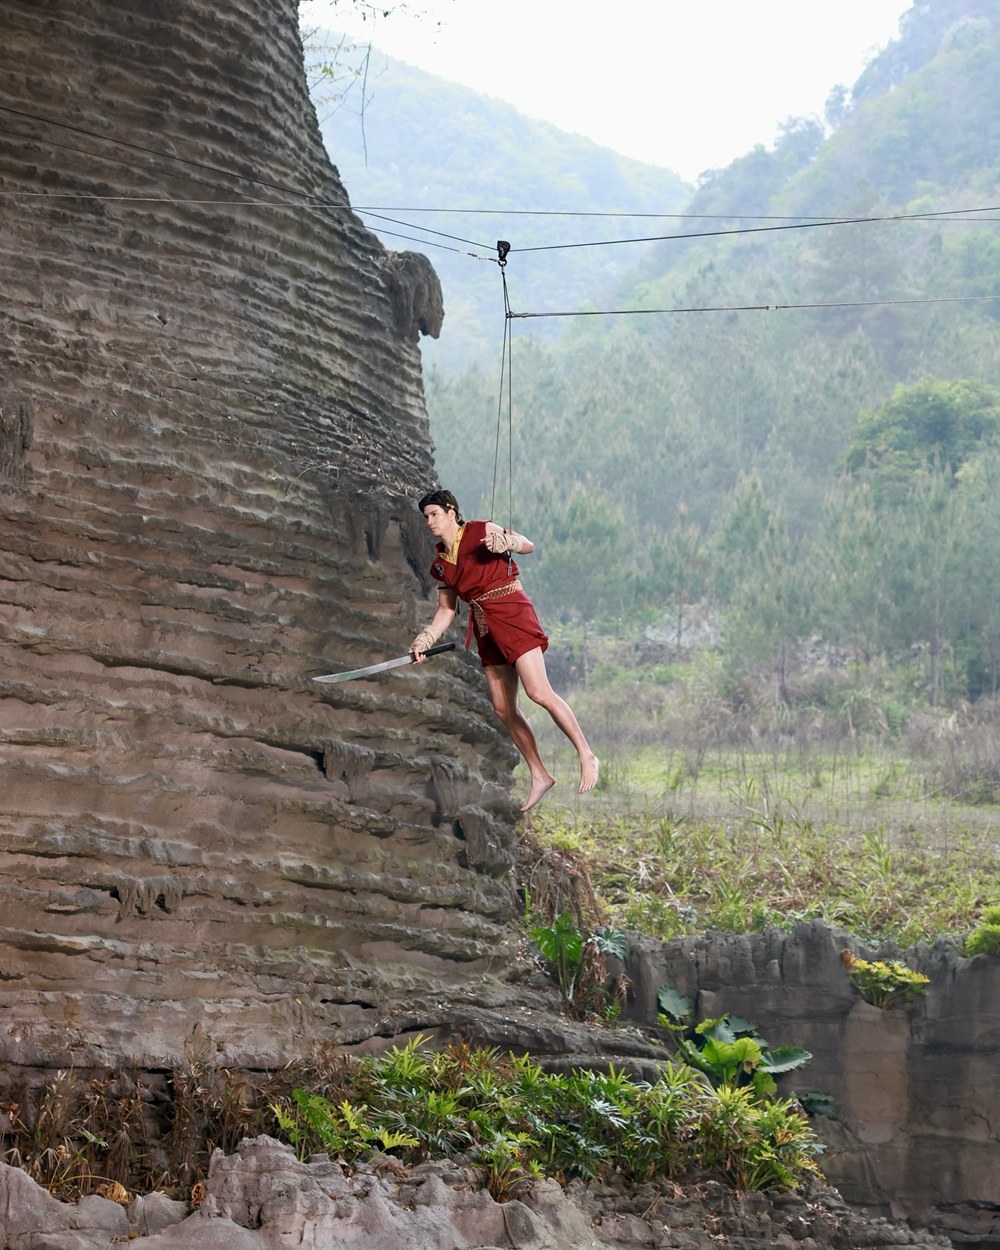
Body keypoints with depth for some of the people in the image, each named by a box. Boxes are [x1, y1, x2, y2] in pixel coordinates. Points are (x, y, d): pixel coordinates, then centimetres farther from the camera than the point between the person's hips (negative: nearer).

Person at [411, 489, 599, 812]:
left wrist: (505, 541, -23)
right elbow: (446, 610, 19)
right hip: (485, 628, 7)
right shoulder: (441, 564, 14)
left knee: (539, 692, -19)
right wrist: (424, 642, 11)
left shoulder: (481, 531, -2)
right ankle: (539, 776, 12)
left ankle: (586, 755, -11)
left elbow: (528, 546, -4)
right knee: (503, 709, 4)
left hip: (512, 614, -7)